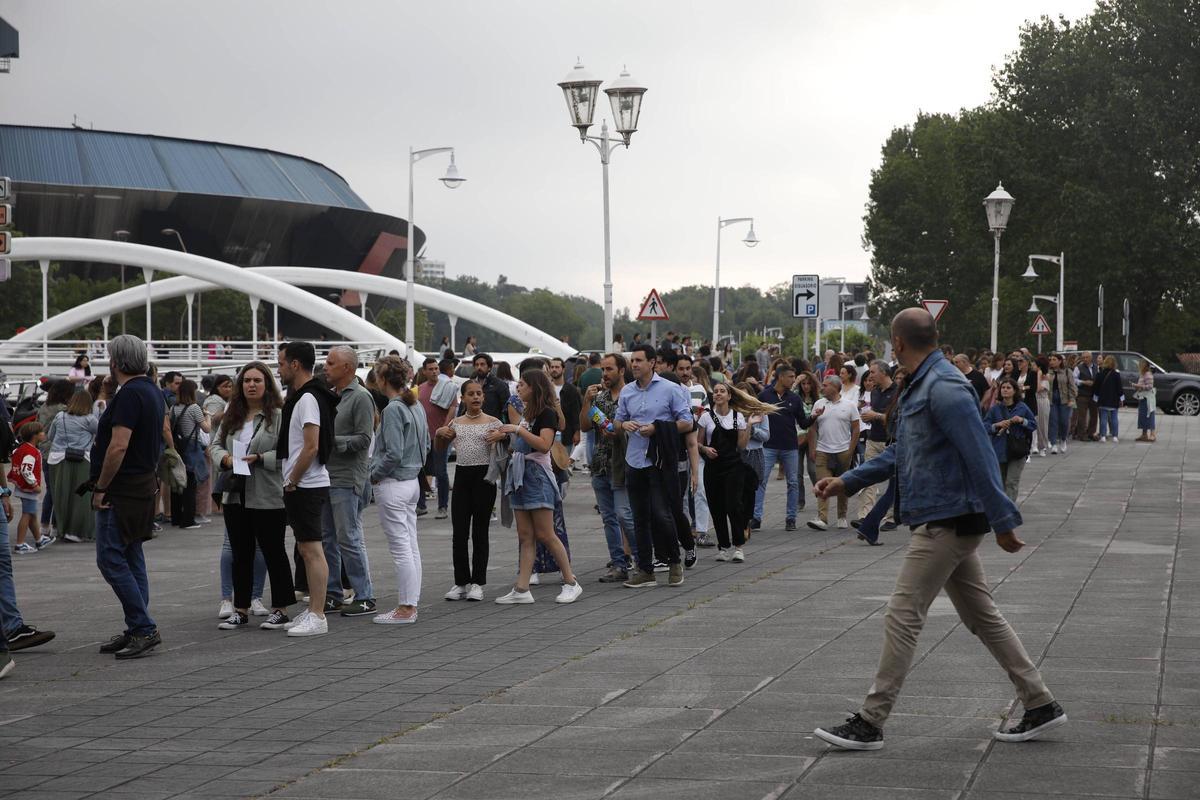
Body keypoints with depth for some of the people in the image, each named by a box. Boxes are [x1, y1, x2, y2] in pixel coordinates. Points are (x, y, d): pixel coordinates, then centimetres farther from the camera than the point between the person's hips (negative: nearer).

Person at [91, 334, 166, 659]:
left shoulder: (129, 394, -18)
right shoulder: (153, 391, 14)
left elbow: (118, 447, -25)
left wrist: (100, 488, -16)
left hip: (122, 488, -10)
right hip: (144, 484, 10)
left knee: (111, 559, -9)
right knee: (131, 559, 12)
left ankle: (144, 628, -12)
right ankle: (137, 631, 14)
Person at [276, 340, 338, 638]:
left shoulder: (308, 399, -16)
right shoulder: (300, 397, 17)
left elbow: (311, 447, -22)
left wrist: (292, 482, -16)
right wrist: (291, 482, 17)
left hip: (307, 487, -11)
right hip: (303, 487, 11)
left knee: (312, 549, -9)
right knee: (307, 549, 14)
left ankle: (317, 617, -9)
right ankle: (313, 611, 19)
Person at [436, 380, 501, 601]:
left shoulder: (492, 423, 1)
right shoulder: (456, 423, 11)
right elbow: (440, 448, 18)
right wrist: (438, 434, -2)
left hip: (484, 477, -3)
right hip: (462, 477, 3)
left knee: (479, 532, 1)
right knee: (459, 533, 3)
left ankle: (477, 583, 6)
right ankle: (461, 582, 11)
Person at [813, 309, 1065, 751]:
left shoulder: (945, 388, -19)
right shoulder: (920, 388, 14)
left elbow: (980, 457, -22)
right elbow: (900, 454, 24)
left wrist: (1003, 522, -22)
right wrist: (846, 482, 18)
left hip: (947, 523, -10)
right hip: (947, 522, 10)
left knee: (901, 619, -7)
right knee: (982, 617, 14)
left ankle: (869, 723, -3)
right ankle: (1040, 705, 19)